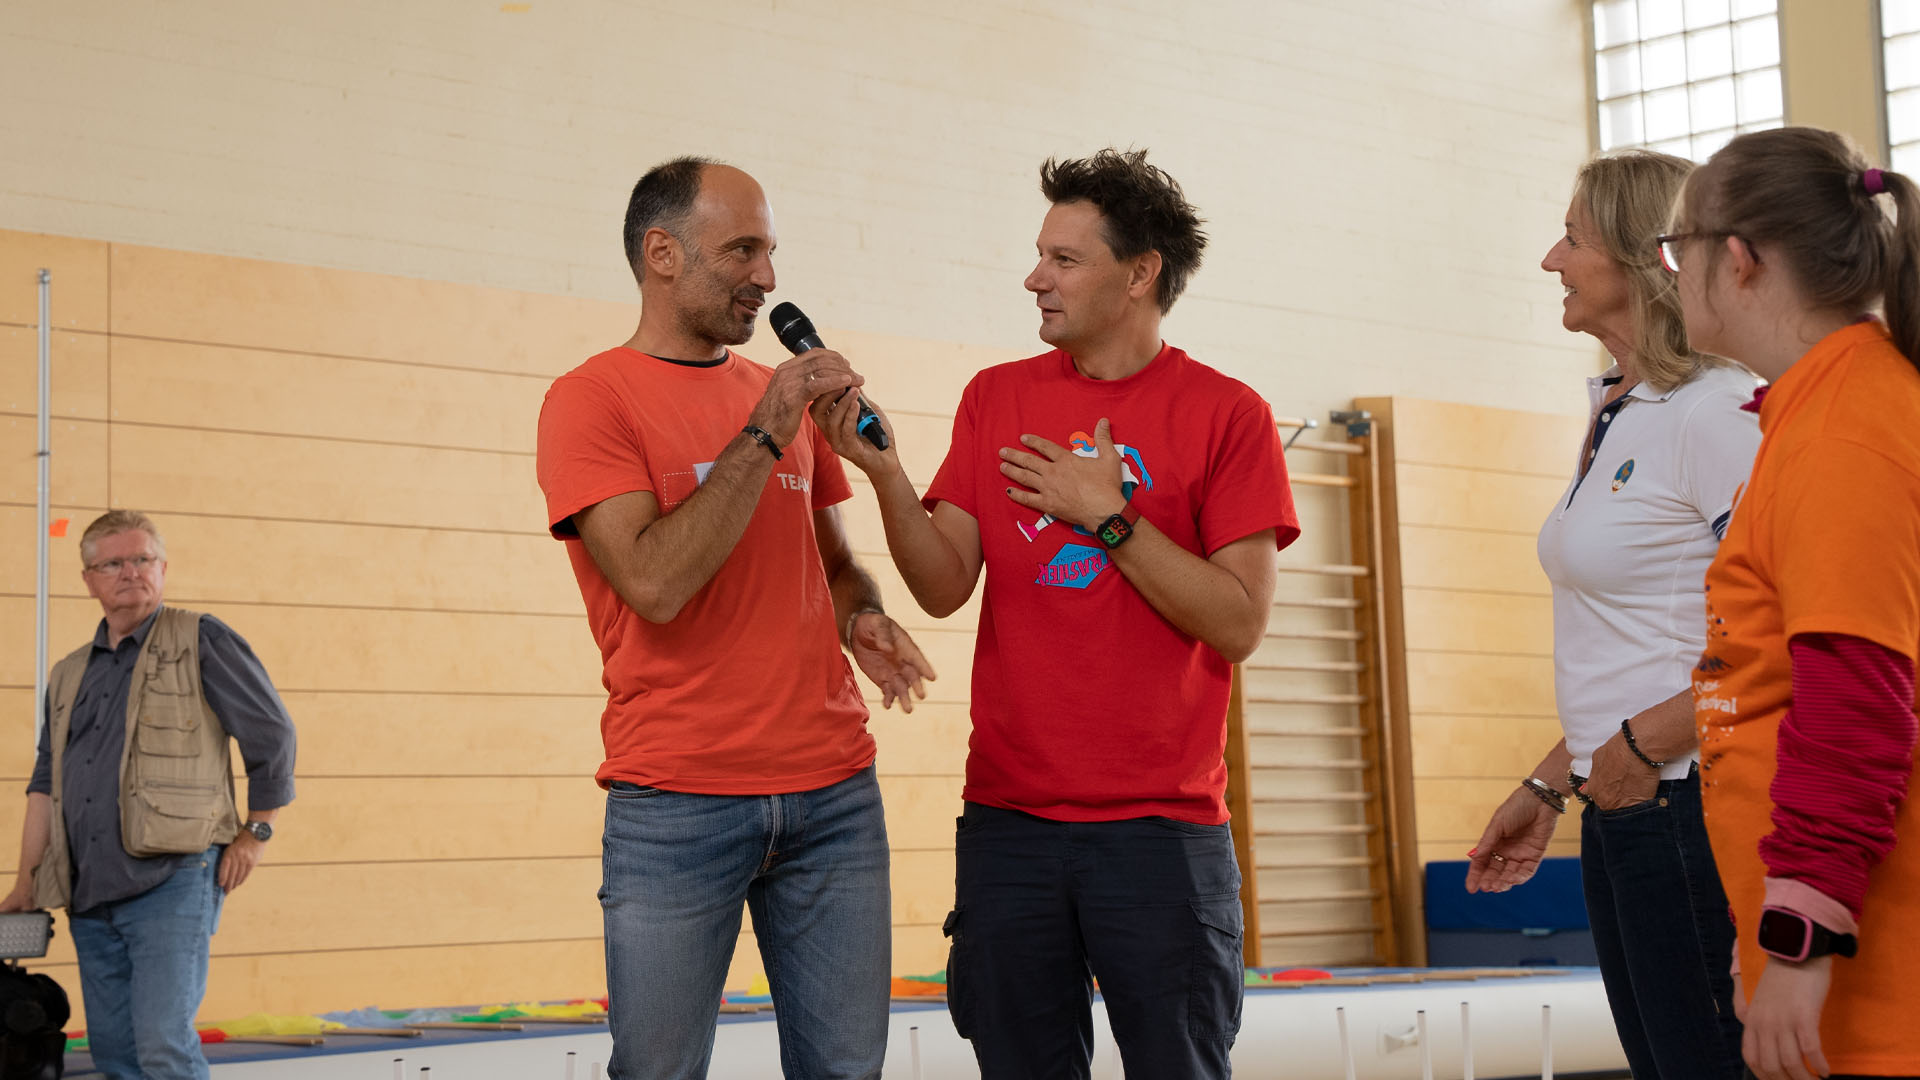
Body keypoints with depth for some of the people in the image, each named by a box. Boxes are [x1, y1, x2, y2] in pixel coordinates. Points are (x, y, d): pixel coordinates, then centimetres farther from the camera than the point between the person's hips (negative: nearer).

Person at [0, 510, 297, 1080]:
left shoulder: (200, 641, 0)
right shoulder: (69, 676, 19)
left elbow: (273, 733, 1)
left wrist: (256, 830, 1)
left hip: (173, 880, -6)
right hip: (89, 894, 6)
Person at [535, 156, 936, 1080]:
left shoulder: (786, 395, 14)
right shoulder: (591, 400, -4)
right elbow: (655, 582, -17)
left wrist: (861, 620, 2)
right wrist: (764, 435, -15)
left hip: (834, 791, 5)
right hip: (677, 800, -5)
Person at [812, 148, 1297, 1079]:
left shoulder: (1225, 415, -1)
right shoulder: (996, 398, 9)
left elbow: (1238, 625, -7)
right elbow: (945, 588, 2)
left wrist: (1106, 515, -11)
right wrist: (881, 470, -12)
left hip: (1160, 826, -3)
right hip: (1008, 817, 3)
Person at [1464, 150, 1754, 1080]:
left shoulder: (1716, 412, -13)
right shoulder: (1619, 417, 16)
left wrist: (1645, 743, -20)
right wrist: (1548, 788, 21)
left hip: (1690, 807, -9)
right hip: (1619, 816, 9)